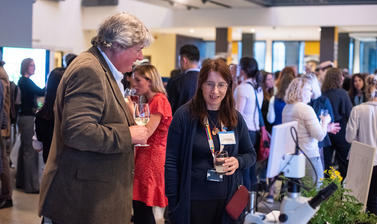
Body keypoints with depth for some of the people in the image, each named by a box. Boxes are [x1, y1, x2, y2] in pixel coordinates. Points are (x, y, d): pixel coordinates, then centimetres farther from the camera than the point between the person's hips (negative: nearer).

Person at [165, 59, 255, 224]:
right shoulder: (184, 115, -7)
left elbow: (250, 154, 14)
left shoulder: (235, 118, 5)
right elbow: (171, 162, -5)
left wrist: (238, 162, -9)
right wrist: (173, 202, -9)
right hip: (193, 202, -3)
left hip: (228, 202, 4)